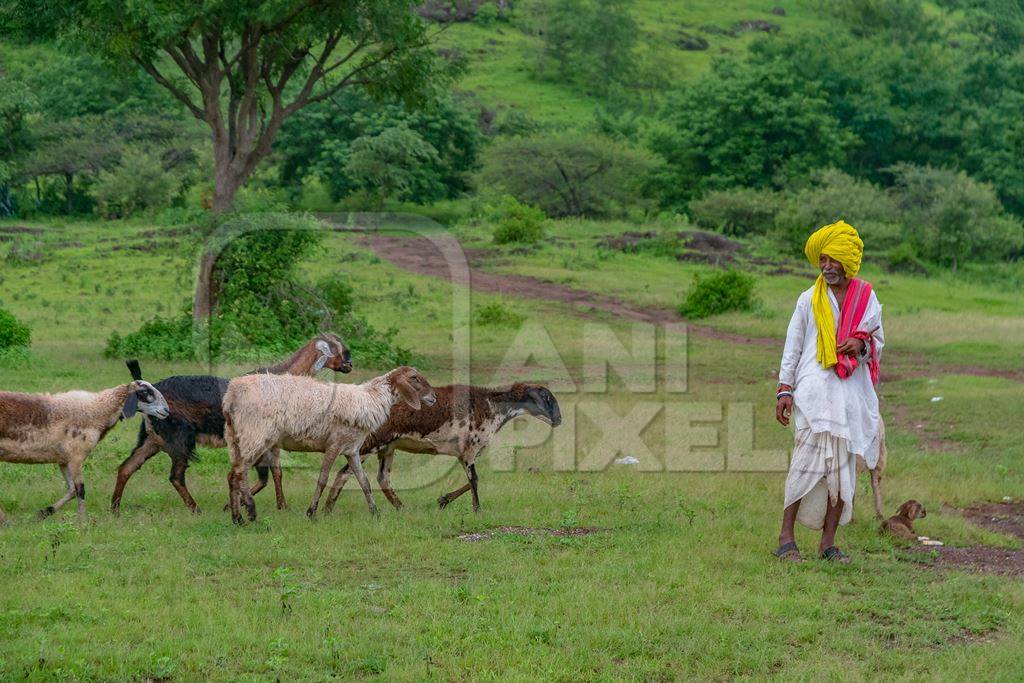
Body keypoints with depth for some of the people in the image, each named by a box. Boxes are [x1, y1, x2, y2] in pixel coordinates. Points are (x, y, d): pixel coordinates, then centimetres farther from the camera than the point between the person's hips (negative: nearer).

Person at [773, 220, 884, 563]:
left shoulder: (867, 298, 11)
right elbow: (792, 347, 8)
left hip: (852, 391, 3)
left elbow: (878, 343, 15)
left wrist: (861, 345, -9)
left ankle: (828, 542, 6)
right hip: (814, 391, -2)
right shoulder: (809, 299, 7)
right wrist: (784, 390, -1)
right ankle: (786, 537, -9)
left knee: (843, 467, 1)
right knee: (807, 460, -13)